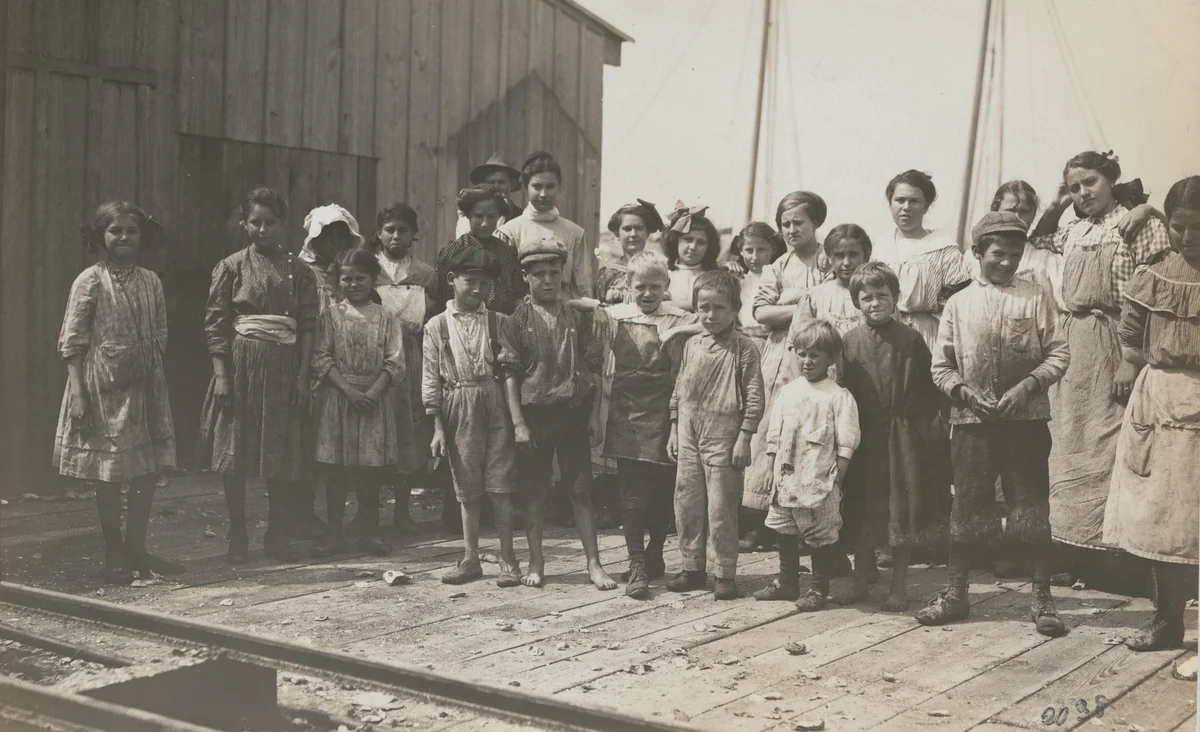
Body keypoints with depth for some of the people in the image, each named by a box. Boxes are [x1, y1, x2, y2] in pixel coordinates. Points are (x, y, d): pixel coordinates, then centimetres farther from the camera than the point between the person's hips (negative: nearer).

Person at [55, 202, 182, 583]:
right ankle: (114, 556, 15)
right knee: (108, 477, 3)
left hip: (145, 387, 5)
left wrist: (152, 373, 4)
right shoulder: (90, 280, -6)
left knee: (148, 472, 7)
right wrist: (78, 393, -13)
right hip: (103, 389, -5)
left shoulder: (150, 281, 7)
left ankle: (136, 549, 20)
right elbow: (72, 342, -8)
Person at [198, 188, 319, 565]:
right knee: (235, 453, 1)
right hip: (242, 363, -1)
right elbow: (215, 323, 0)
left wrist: (303, 375, -3)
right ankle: (237, 537, 12)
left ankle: (277, 535, 15)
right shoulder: (232, 266, 3)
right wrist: (221, 374, -8)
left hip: (284, 367, 1)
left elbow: (308, 325, 4)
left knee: (283, 454, 3)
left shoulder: (298, 270, 7)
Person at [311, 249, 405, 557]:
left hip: (374, 397, 0)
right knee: (335, 469, 2)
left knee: (370, 469, 4)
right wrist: (349, 390, -14)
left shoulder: (385, 318, 4)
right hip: (337, 396, 0)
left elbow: (394, 362, -2)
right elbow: (322, 359, -3)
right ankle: (335, 533, 11)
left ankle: (369, 532, 13)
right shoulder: (331, 315, 4)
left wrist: (372, 392, -15)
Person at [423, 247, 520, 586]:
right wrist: (437, 426, -1)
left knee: (500, 486, 0)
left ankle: (507, 559, 8)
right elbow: (431, 378, 3)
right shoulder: (437, 326, 4)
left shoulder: (499, 322, 4)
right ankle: (470, 559, 19)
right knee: (467, 488, 9)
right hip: (458, 408, 1)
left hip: (495, 404, -1)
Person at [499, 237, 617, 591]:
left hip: (572, 412, 1)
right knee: (535, 492, 7)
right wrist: (518, 422, -11)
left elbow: (593, 367, 7)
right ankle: (536, 563, 18)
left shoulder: (576, 317, 5)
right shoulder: (518, 321, -1)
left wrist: (596, 414, 1)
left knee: (581, 490, 4)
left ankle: (594, 564, 9)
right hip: (534, 414, -1)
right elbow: (510, 374, -5)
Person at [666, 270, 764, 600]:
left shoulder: (743, 348, -7)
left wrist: (744, 438, -12)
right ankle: (693, 568, 22)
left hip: (723, 436, -6)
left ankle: (725, 573, 9)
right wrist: (674, 430, 12)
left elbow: (754, 398, -8)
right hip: (689, 436, 6)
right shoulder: (691, 346, 10)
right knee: (686, 504, 10)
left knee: (720, 507, -1)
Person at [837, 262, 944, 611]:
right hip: (863, 435, 2)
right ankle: (860, 582, 23)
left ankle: (898, 586, 15)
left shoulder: (909, 339, -5)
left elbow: (929, 382, 0)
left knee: (903, 511, 4)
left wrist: (931, 418, -5)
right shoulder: (850, 341, 1)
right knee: (862, 511, 10)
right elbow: (843, 387, 4)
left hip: (903, 435, -2)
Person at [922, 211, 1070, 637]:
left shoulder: (1034, 299, 2)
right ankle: (955, 594, 18)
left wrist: (1028, 385, -14)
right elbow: (940, 365, 6)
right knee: (966, 506, 8)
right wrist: (965, 392, -10)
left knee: (1032, 506, 2)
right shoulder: (959, 303, 6)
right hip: (972, 420, 2)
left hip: (1025, 419, -1)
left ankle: (1042, 598, 12)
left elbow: (1058, 354, 0)